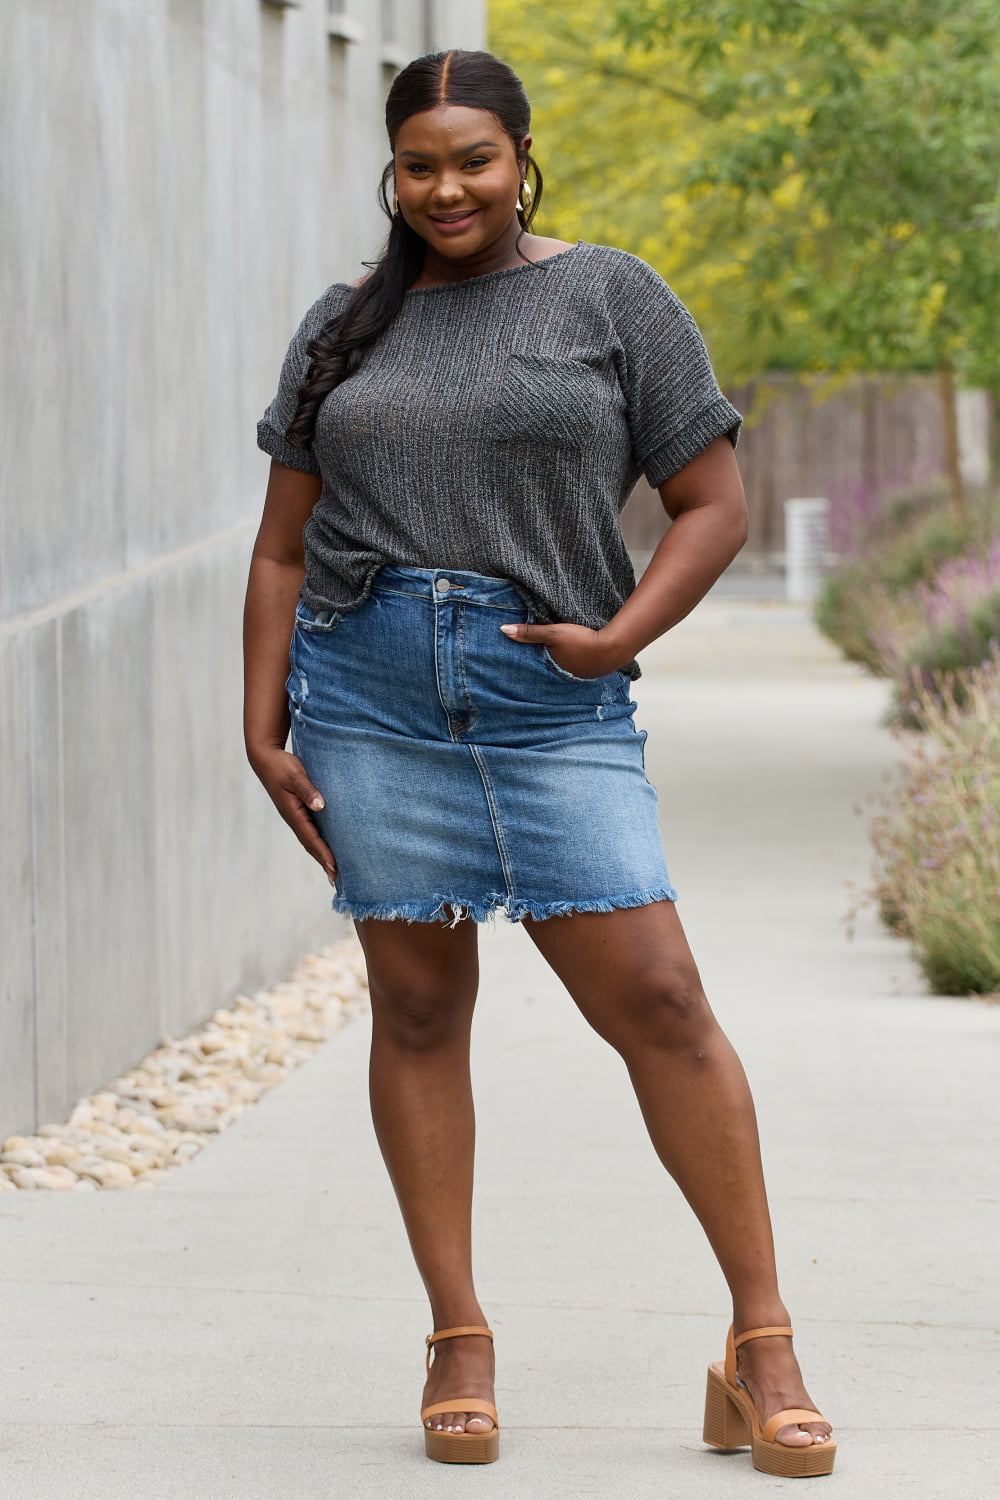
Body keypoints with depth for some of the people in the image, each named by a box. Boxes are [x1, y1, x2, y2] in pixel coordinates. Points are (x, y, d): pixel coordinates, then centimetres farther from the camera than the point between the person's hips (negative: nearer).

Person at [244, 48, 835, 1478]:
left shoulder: (611, 296, 4)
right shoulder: (344, 326, 13)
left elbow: (717, 504, 3)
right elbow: (284, 545, 14)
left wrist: (619, 637, -10)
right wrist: (265, 730, 6)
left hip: (549, 704, -3)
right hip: (367, 689, 3)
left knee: (658, 998, -9)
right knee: (416, 1006, 3)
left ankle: (762, 1352, -3)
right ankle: (459, 1344, 11)